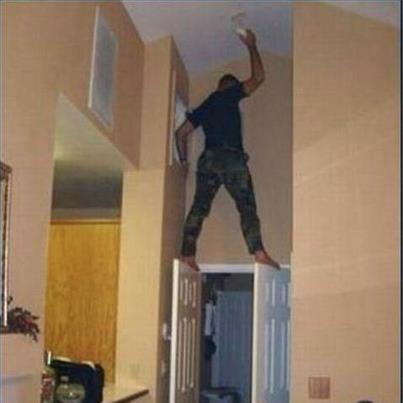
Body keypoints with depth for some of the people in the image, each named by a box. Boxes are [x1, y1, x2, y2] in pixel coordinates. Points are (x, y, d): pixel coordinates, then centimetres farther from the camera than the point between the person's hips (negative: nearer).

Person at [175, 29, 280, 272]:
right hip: (231, 157, -5)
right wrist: (252, 46, 18)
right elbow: (258, 78, 9)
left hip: (208, 160, 6)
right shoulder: (229, 96, 10)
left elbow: (181, 133, 23)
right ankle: (258, 251, -24)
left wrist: (184, 160, 28)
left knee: (199, 208, 1)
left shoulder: (203, 108, 26)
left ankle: (188, 254, -9)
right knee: (247, 206, -10)